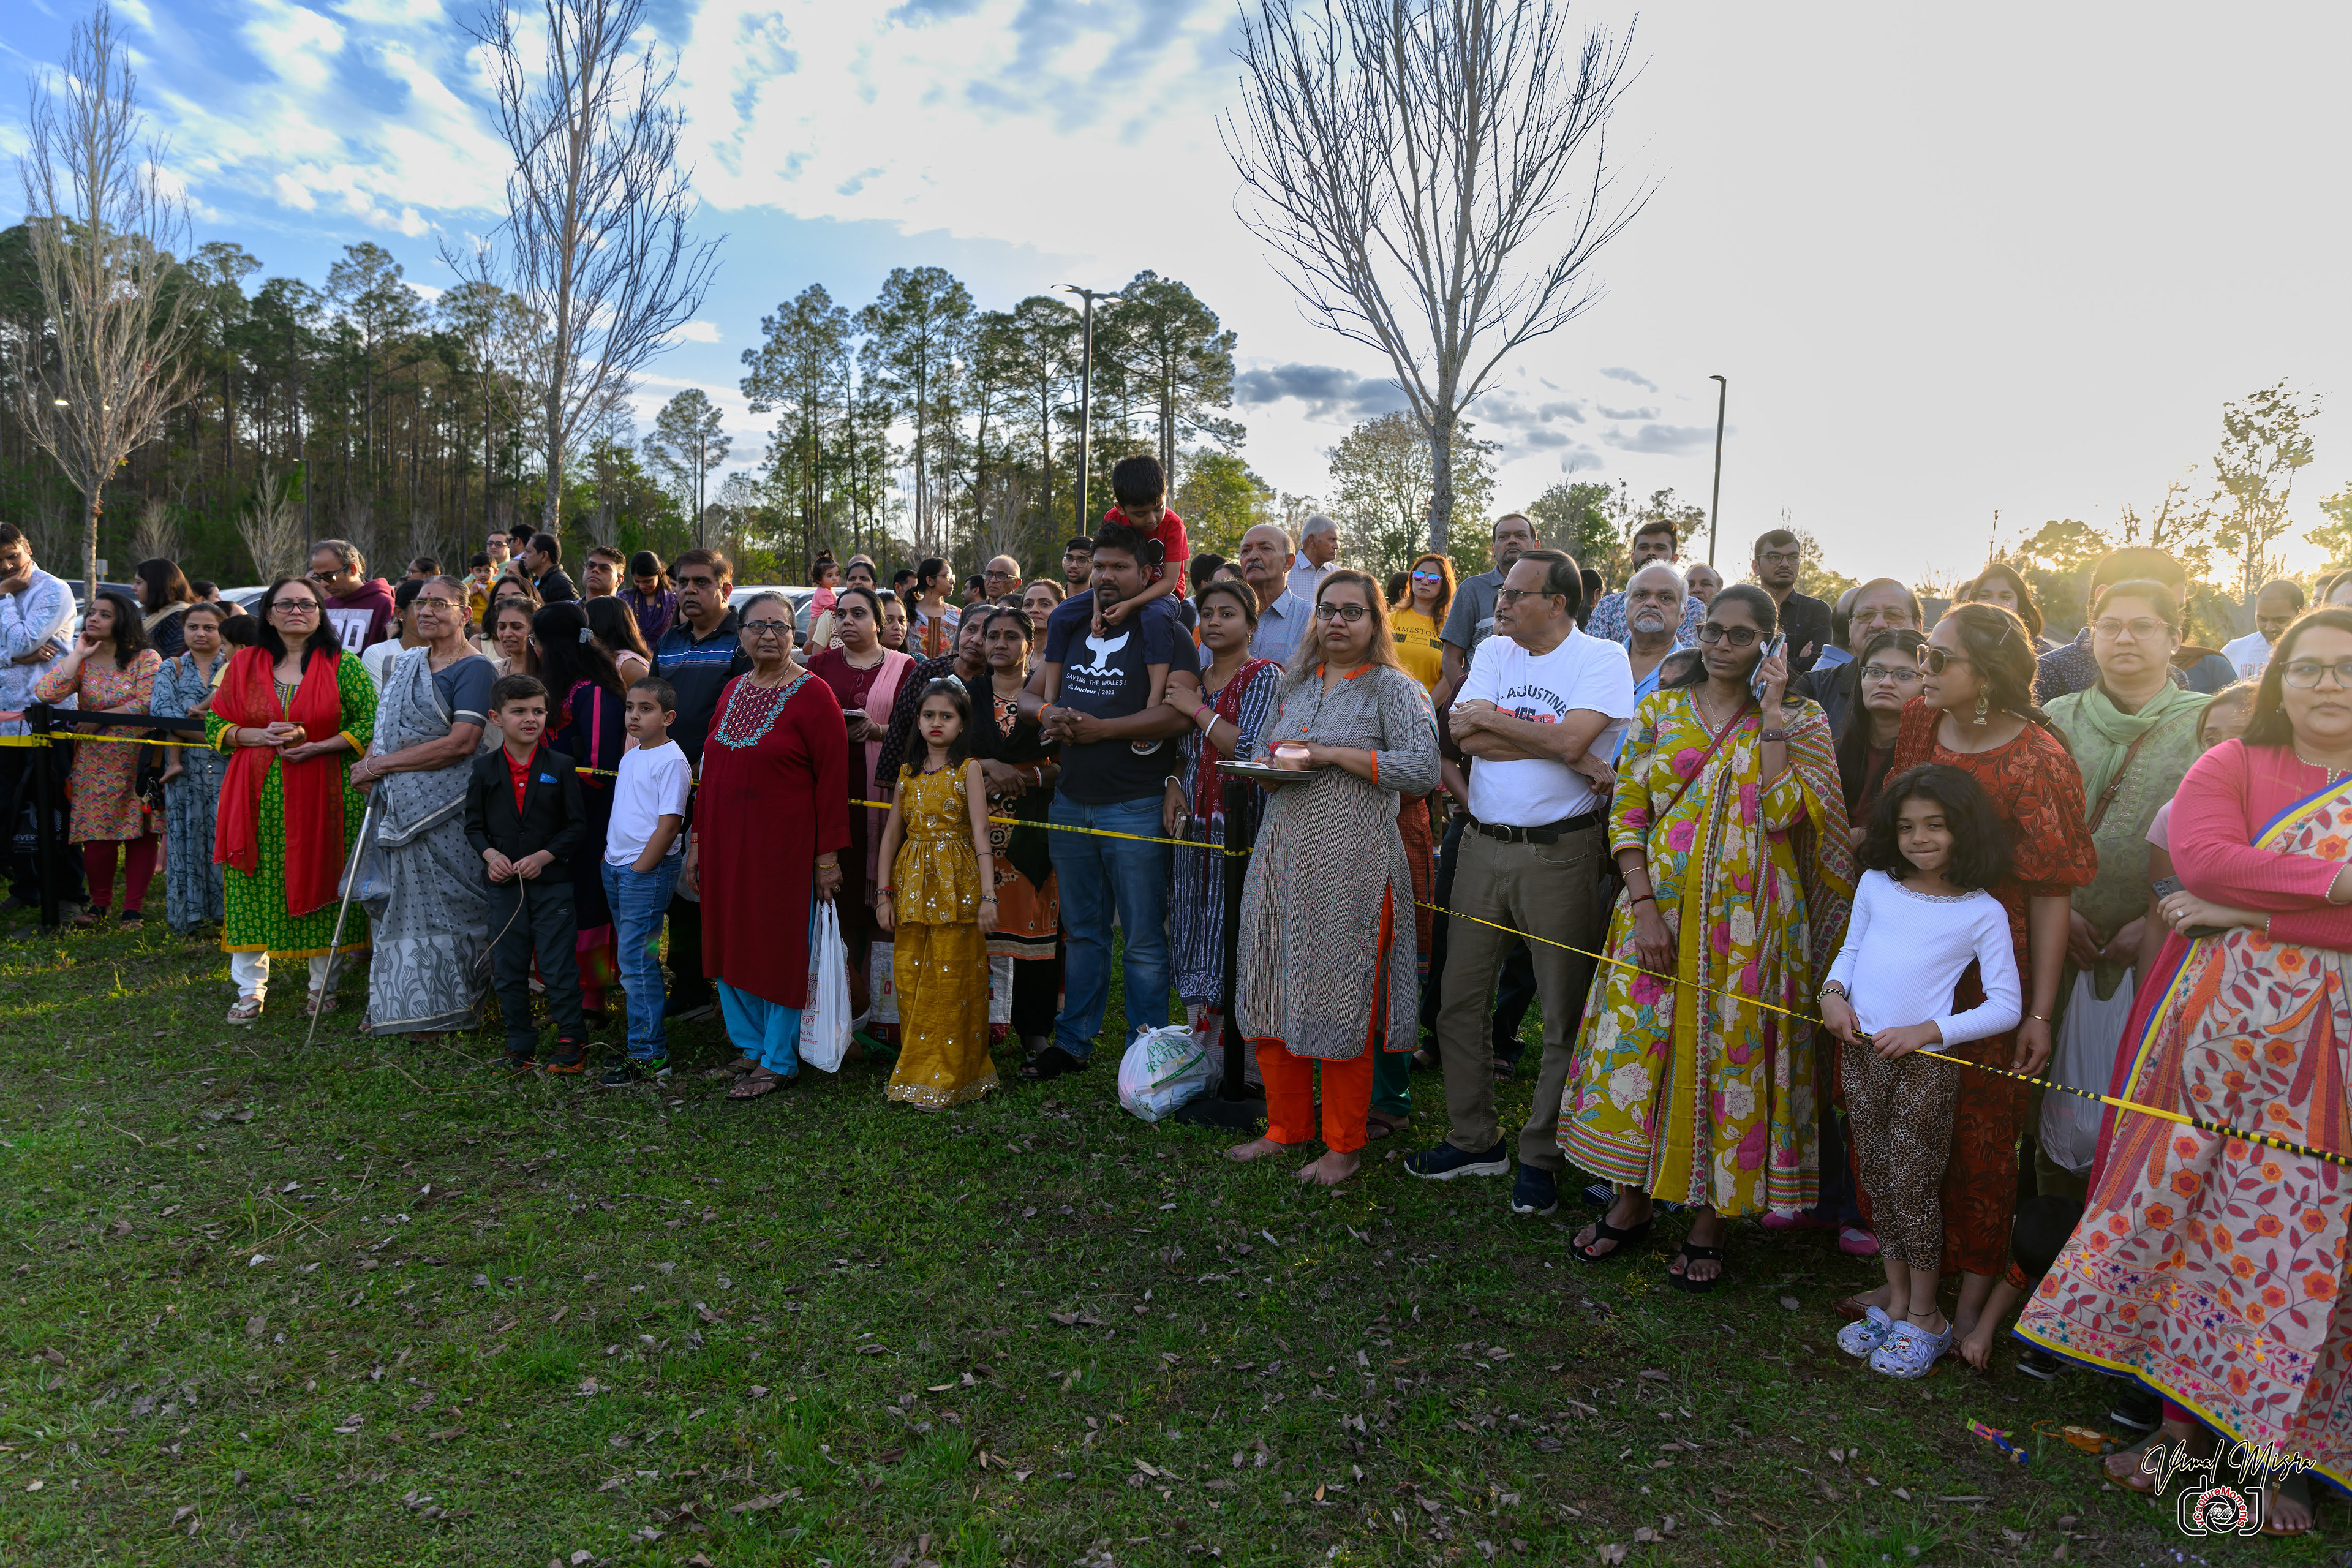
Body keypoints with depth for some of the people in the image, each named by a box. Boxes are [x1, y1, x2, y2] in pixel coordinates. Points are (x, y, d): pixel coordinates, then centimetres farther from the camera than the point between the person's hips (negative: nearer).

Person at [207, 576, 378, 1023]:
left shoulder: (343, 664, 1)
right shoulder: (244, 664, 9)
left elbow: (370, 724, -3)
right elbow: (215, 724, 10)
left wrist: (316, 746, -15)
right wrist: (260, 736, -9)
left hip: (322, 793, -2)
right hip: (258, 796, 2)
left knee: (319, 883, 4)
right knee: (253, 887, 3)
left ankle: (323, 984, 17)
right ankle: (250, 989, 15)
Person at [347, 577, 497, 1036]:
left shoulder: (474, 669, -12)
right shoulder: (406, 665, 14)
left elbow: (461, 742, -21)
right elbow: (386, 727, 20)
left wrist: (381, 764, -16)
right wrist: (369, 765, -2)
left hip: (446, 809, -8)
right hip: (400, 807, 8)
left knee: (443, 902, 1)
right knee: (400, 903, 14)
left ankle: (444, 1007, 14)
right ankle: (398, 1005, 27)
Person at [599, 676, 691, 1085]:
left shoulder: (671, 761, -13)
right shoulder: (629, 757, 14)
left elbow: (669, 824, -17)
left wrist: (639, 869, -17)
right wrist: (612, 859, 14)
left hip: (650, 870, -9)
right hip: (616, 867, 9)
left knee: (637, 963, -8)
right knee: (634, 958, 13)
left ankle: (648, 1056, -2)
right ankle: (651, 1036, 22)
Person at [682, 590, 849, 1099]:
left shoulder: (812, 694, -9)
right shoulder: (733, 690, 11)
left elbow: (833, 777, -12)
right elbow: (711, 770, 14)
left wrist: (828, 854, -15)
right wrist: (698, 839, 12)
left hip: (784, 845, -6)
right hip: (727, 843, 6)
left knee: (779, 950, 3)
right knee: (730, 945, 13)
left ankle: (777, 1061, 18)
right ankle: (751, 1045, 30)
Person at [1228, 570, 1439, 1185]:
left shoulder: (1394, 688, -3)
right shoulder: (1295, 682, 16)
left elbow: (1422, 770, -15)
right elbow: (1260, 747, 24)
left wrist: (1330, 753, -15)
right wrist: (1268, 764, -1)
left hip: (1351, 863, -6)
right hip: (1283, 856, 6)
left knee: (1341, 999, 0)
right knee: (1274, 992, 8)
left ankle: (1343, 1145, 16)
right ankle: (1286, 1128, 25)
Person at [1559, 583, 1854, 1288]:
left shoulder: (1799, 721, 2)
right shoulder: (1660, 710, 7)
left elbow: (1783, 814, -14)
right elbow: (1626, 812, 2)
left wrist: (1771, 713, -12)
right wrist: (1643, 904, -9)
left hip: (1747, 923, -2)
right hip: (1658, 911, 2)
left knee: (1731, 1057, 4)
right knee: (1637, 1046, 6)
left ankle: (1710, 1222, 21)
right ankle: (1631, 1201, 25)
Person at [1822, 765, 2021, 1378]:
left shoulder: (1982, 912, -5)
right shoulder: (1874, 885, 6)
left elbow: (2005, 1007, -6)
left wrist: (1927, 1032, -16)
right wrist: (1833, 991, -3)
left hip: (1924, 1061, -4)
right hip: (1860, 1053, 4)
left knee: (1913, 1186, 3)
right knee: (1878, 1182, 13)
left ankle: (1925, 1317, 21)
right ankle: (1895, 1301, 29)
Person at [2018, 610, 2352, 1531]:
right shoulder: (2231, 765, 5)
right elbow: (2198, 858, -13)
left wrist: (2251, 911, -14)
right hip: (2217, 1027, 0)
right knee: (2187, 1207, 5)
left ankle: (2277, 1447, 20)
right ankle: (2182, 1420, 20)